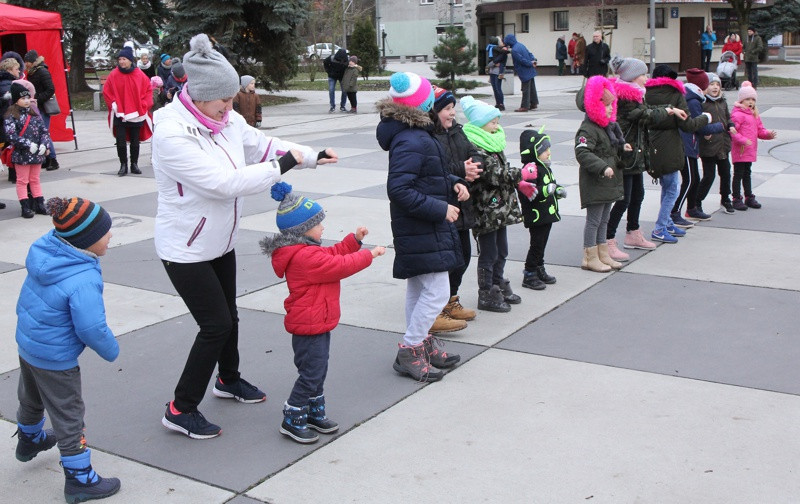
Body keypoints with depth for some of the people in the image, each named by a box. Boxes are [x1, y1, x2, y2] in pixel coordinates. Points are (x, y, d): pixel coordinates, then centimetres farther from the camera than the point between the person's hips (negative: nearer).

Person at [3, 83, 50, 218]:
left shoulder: (34, 114, 9)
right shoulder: (11, 115, -9)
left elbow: (44, 130, 9)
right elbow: (10, 135, -17)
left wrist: (44, 144, -8)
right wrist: (28, 144, -21)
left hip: (37, 153, 5)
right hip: (21, 155, -5)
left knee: (35, 180, 16)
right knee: (22, 181, 3)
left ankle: (39, 204, 22)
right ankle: (26, 207, 6)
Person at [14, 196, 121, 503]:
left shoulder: (44, 249, -10)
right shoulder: (83, 281, -35)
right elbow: (92, 328, -32)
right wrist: (111, 352, -14)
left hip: (26, 342, 9)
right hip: (55, 359, -9)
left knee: (31, 398, 32)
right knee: (68, 417, 5)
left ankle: (29, 440, 58)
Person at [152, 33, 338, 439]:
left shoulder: (227, 121, -5)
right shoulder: (171, 134, -28)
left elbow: (263, 146, 10)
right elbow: (224, 182, -32)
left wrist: (313, 156, -3)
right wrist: (282, 165, -25)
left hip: (220, 242, 8)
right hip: (185, 250, -8)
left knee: (228, 315, 22)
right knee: (216, 324, -7)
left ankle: (228, 379, 46)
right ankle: (181, 410, 7)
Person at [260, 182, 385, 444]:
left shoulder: (307, 250, 9)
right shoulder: (306, 257, -26)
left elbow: (332, 254, 22)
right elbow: (340, 265, -24)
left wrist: (354, 240, 12)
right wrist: (370, 254, -13)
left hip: (318, 323, 11)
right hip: (309, 326, -11)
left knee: (318, 371, 19)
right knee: (311, 374, -4)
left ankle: (315, 413, 30)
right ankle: (292, 421, 6)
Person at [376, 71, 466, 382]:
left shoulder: (415, 134, 8)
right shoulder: (411, 142, -24)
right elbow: (399, 190, -28)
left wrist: (453, 183, 5)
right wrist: (440, 209, -23)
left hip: (417, 229, 11)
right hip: (422, 232, -11)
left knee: (418, 287, 19)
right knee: (437, 292, -5)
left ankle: (422, 344, 33)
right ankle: (409, 352, 4)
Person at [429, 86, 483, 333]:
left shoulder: (456, 131, 14)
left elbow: (473, 153, 11)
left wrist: (474, 165, -11)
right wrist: (461, 170, -23)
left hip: (460, 206, 10)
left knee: (463, 253, 18)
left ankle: (450, 301, 35)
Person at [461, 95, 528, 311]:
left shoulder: (493, 142, 13)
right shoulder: (474, 147, -19)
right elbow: (493, 175, -24)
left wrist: (519, 183, 12)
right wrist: (521, 175, -18)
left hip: (500, 208, 10)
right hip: (486, 210, -10)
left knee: (501, 252, 18)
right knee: (488, 254, -1)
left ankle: (499, 287, 32)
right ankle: (486, 295, 10)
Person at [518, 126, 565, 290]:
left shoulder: (544, 167, 13)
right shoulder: (530, 170, -19)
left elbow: (552, 185, 27)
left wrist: (559, 191, 7)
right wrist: (546, 190, -33)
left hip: (547, 214, 9)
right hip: (536, 216, -9)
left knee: (541, 244, 17)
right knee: (536, 244, -4)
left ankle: (539, 270, 28)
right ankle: (529, 275, 4)